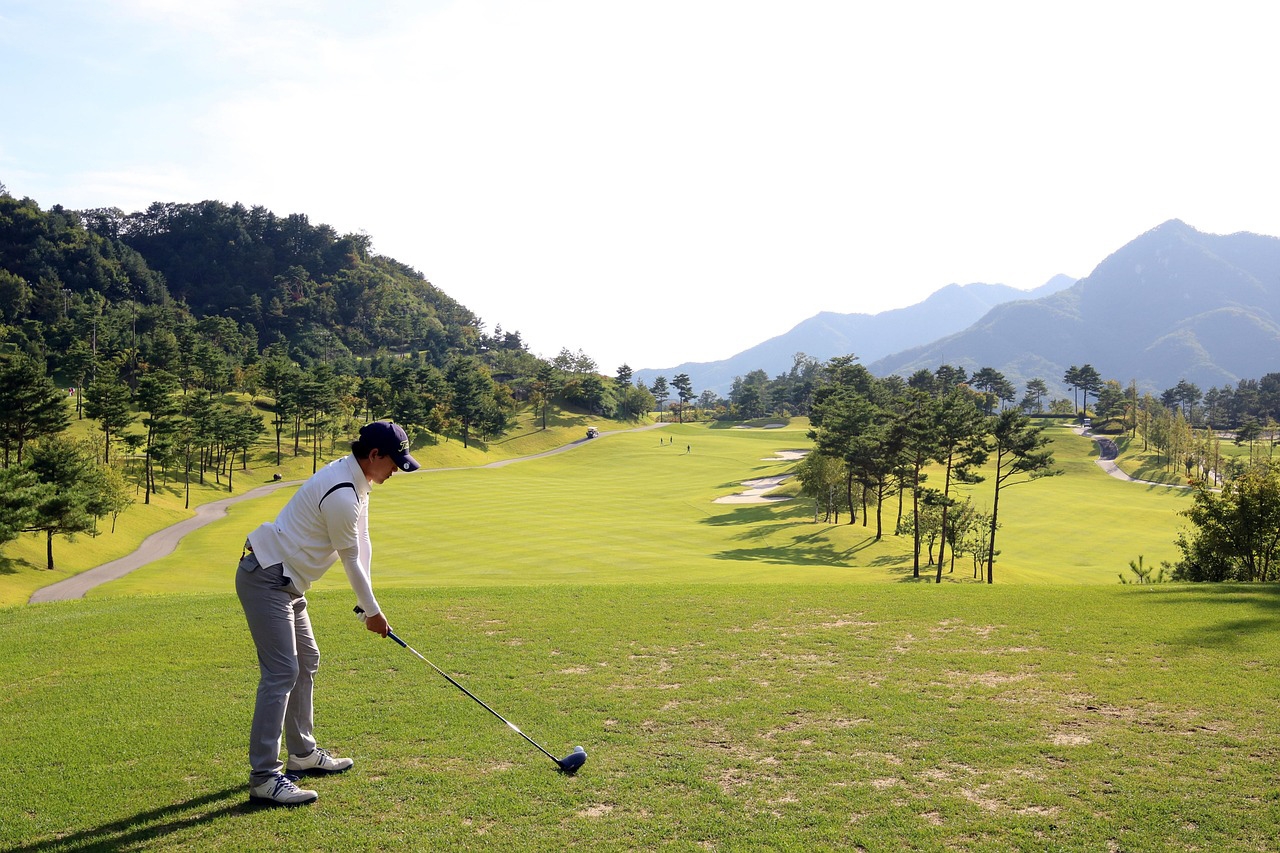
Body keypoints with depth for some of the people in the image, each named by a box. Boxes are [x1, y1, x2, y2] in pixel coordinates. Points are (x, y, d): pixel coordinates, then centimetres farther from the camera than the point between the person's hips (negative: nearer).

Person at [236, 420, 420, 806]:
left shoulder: (356, 479, 8)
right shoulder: (341, 495, -24)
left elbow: (362, 544, 10)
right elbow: (351, 560, -14)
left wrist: (368, 605, 7)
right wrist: (372, 611, -1)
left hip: (285, 582, 11)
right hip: (265, 579, -11)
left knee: (307, 662, 17)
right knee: (281, 672, -13)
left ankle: (302, 753, 29)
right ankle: (264, 777, -11)